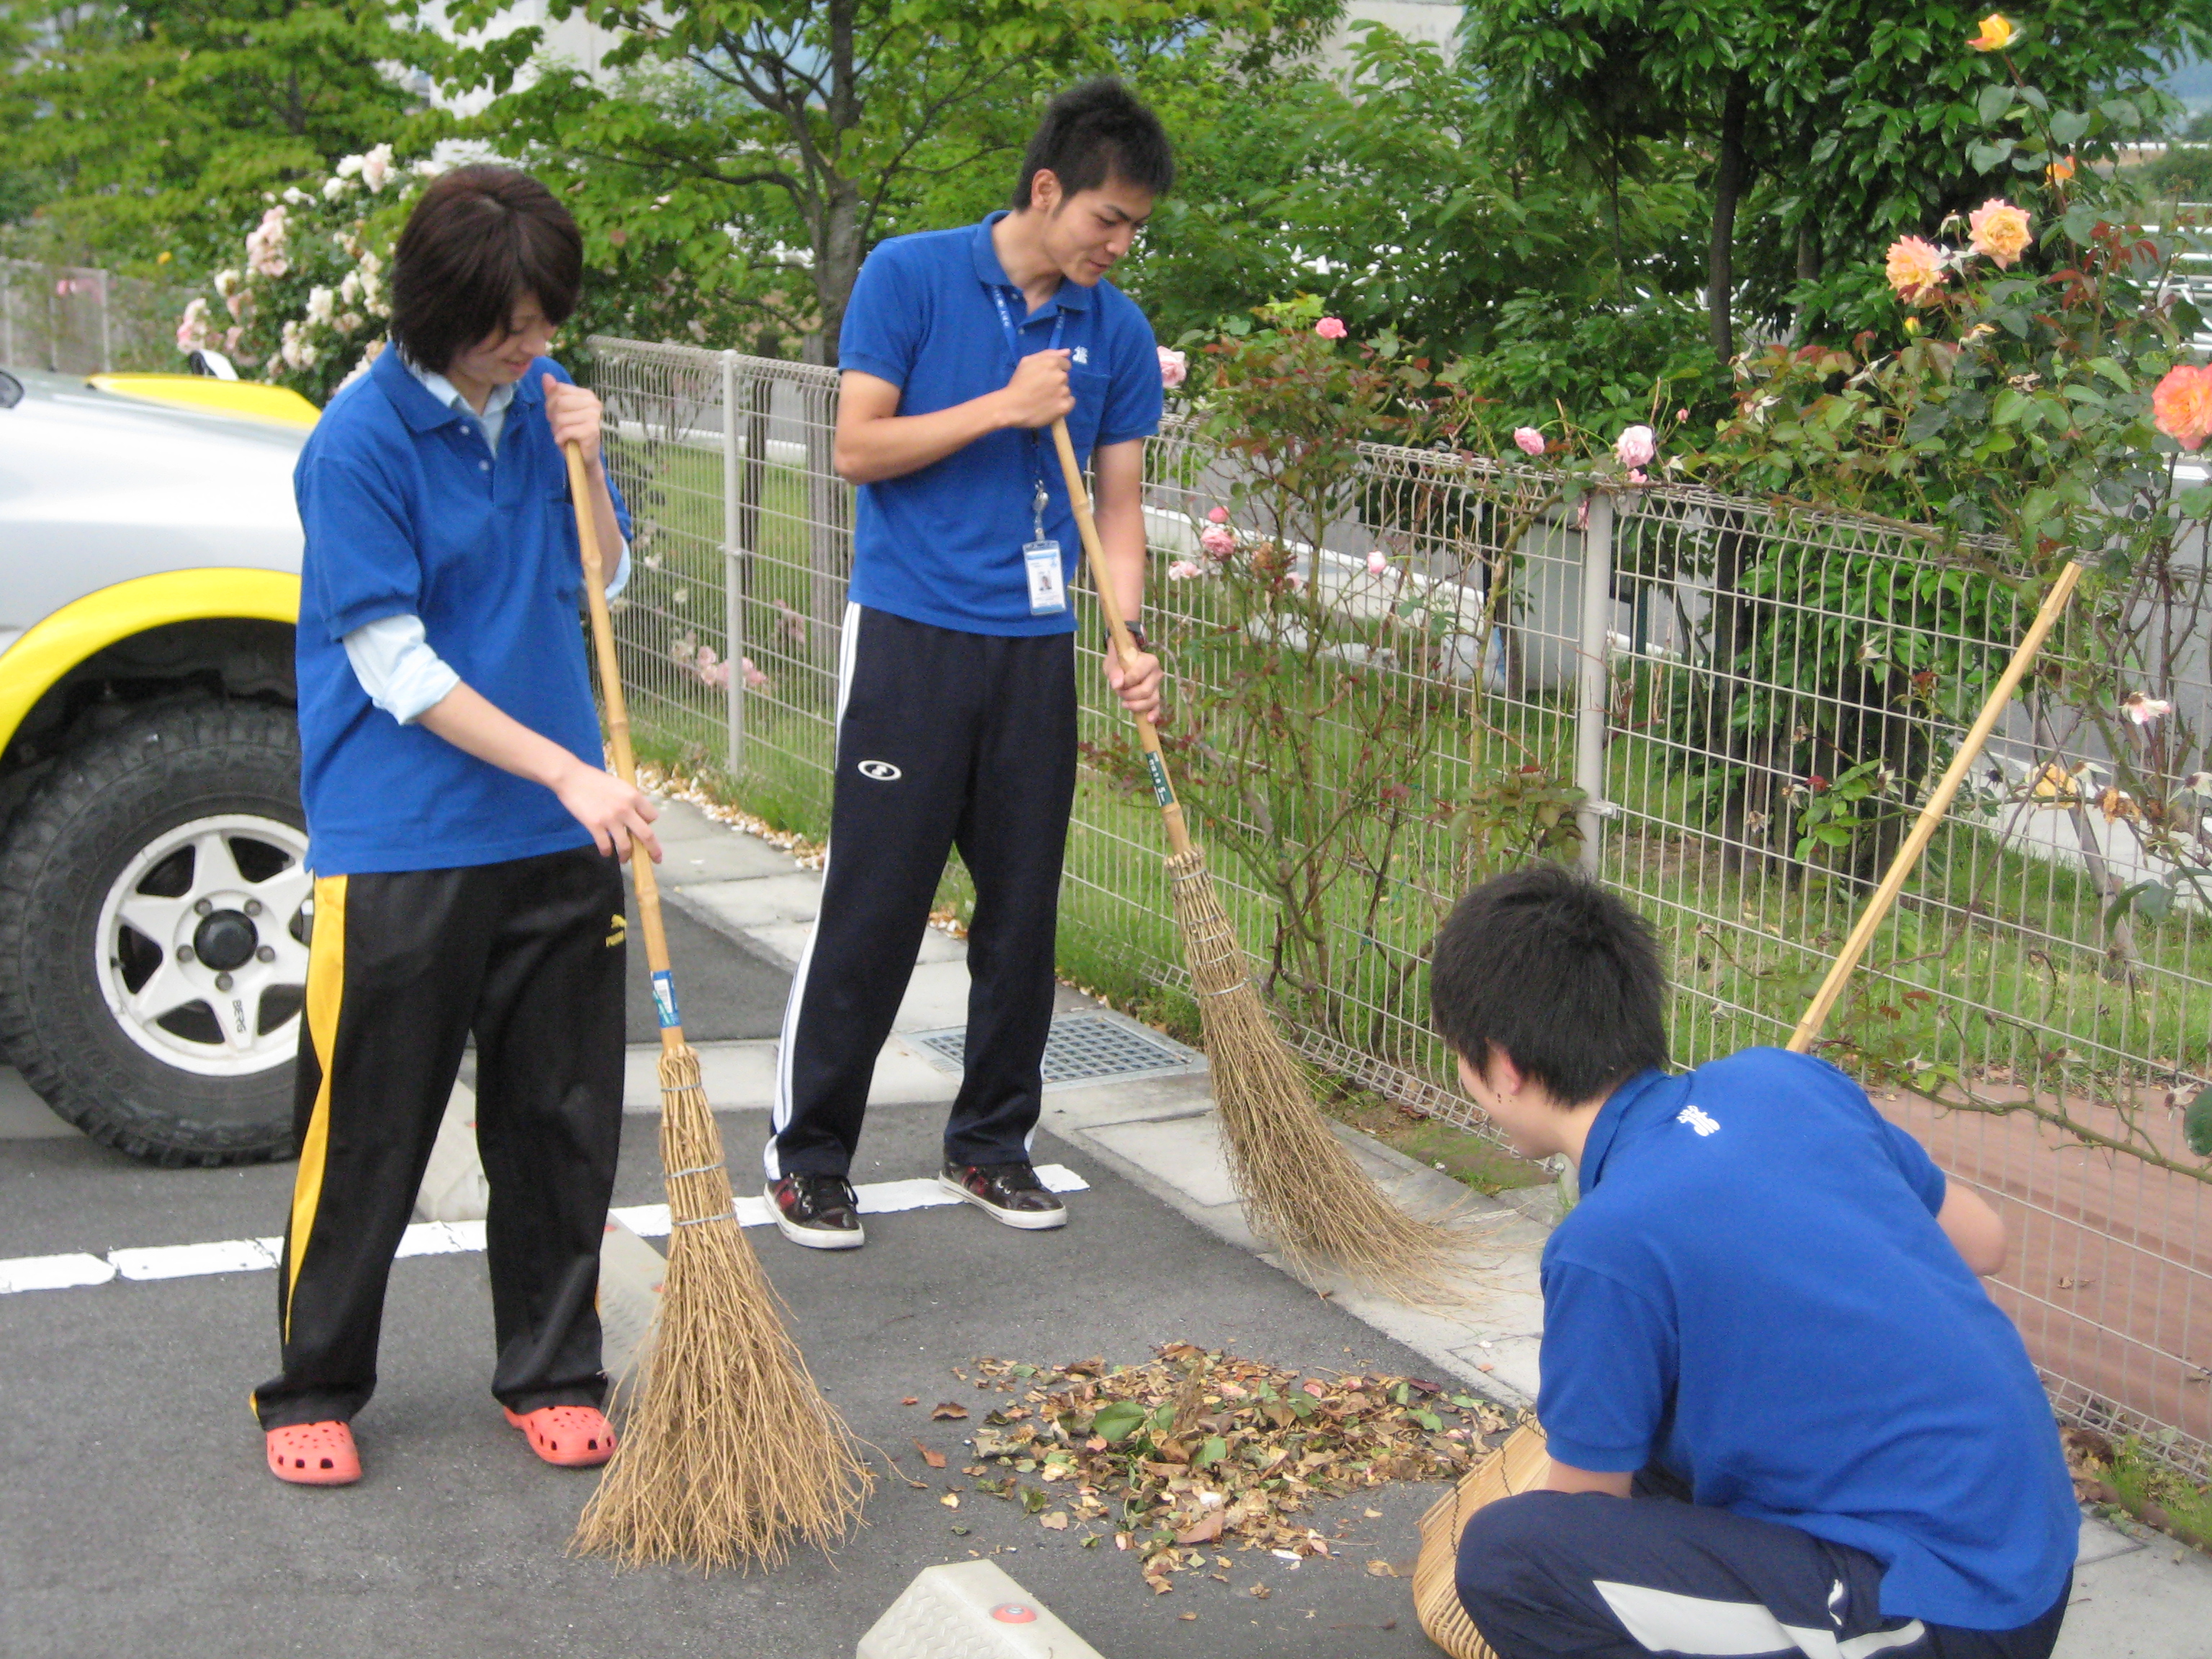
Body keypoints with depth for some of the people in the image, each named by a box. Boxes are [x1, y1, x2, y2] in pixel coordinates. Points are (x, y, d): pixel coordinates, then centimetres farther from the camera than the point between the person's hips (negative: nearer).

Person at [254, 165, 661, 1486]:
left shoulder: (545, 396, 4)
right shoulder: (359, 445, -14)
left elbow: (603, 578, 16)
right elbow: (395, 668, -15)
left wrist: (586, 469, -4)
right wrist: (565, 773, -19)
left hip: (558, 834, 6)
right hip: (400, 846, -5)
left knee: (563, 1120, 11)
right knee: (367, 1130, 4)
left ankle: (553, 1374, 25)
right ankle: (315, 1389, 20)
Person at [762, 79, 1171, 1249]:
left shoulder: (1118, 332, 6)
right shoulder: (910, 276, -4)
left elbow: (1117, 506, 8)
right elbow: (857, 448, -7)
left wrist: (1128, 645, -7)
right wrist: (1003, 408, -15)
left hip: (1036, 648, 4)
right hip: (913, 635, -4)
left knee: (1023, 910, 9)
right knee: (872, 907, -3)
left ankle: (991, 1142, 24)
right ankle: (807, 1156, 8)